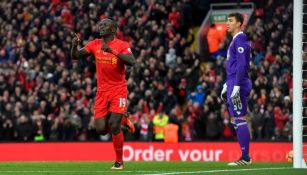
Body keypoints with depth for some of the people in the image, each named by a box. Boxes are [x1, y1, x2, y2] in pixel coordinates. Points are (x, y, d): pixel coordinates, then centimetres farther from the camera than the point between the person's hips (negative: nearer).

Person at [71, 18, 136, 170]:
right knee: (101, 129, -3)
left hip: (118, 90, -4)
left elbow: (132, 62, -24)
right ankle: (123, 120, 29)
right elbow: (75, 56, 5)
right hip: (102, 91, 4)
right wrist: (75, 45, -17)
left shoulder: (121, 45, -7)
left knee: (114, 126, -13)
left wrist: (113, 51, -31)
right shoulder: (95, 44, 6)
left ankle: (119, 161, 4)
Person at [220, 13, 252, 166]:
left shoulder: (240, 39, -11)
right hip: (233, 84, 10)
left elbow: (241, 64, -19)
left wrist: (236, 86, -23)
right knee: (235, 121, 11)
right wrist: (226, 86, 25)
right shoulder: (235, 40, 20)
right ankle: (244, 157, 12)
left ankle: (245, 157, -9)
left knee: (240, 120, -9)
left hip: (238, 85, -10)